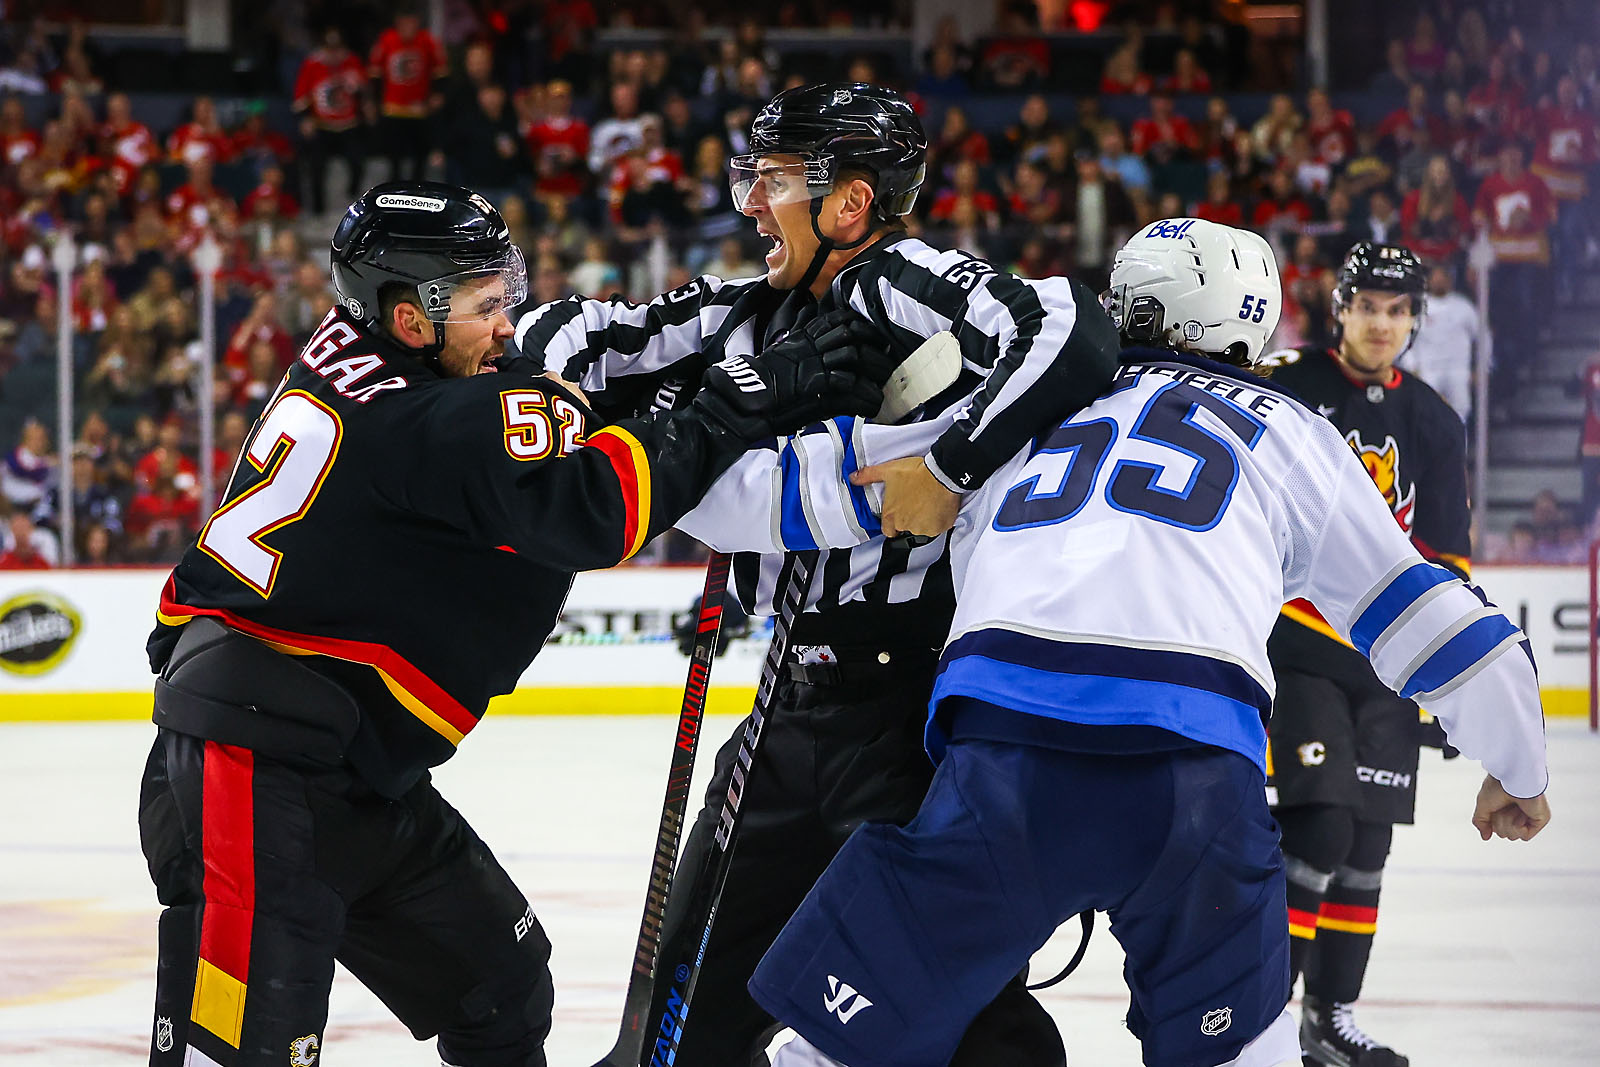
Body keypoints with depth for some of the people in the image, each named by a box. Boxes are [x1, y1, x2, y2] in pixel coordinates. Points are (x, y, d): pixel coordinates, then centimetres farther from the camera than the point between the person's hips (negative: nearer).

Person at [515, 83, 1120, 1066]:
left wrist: (947, 467, -28)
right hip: (795, 710, 9)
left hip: (915, 702, -9)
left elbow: (1075, 335, -28)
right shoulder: (750, 315, 12)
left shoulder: (897, 284, -13)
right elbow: (567, 341, 17)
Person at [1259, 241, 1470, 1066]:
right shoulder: (1283, 388, -6)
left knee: (1365, 844, 7)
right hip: (1294, 648, -5)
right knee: (1319, 829, -17)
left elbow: (1445, 564, 16)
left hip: (1386, 664, 5)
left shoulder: (1432, 425, 11)